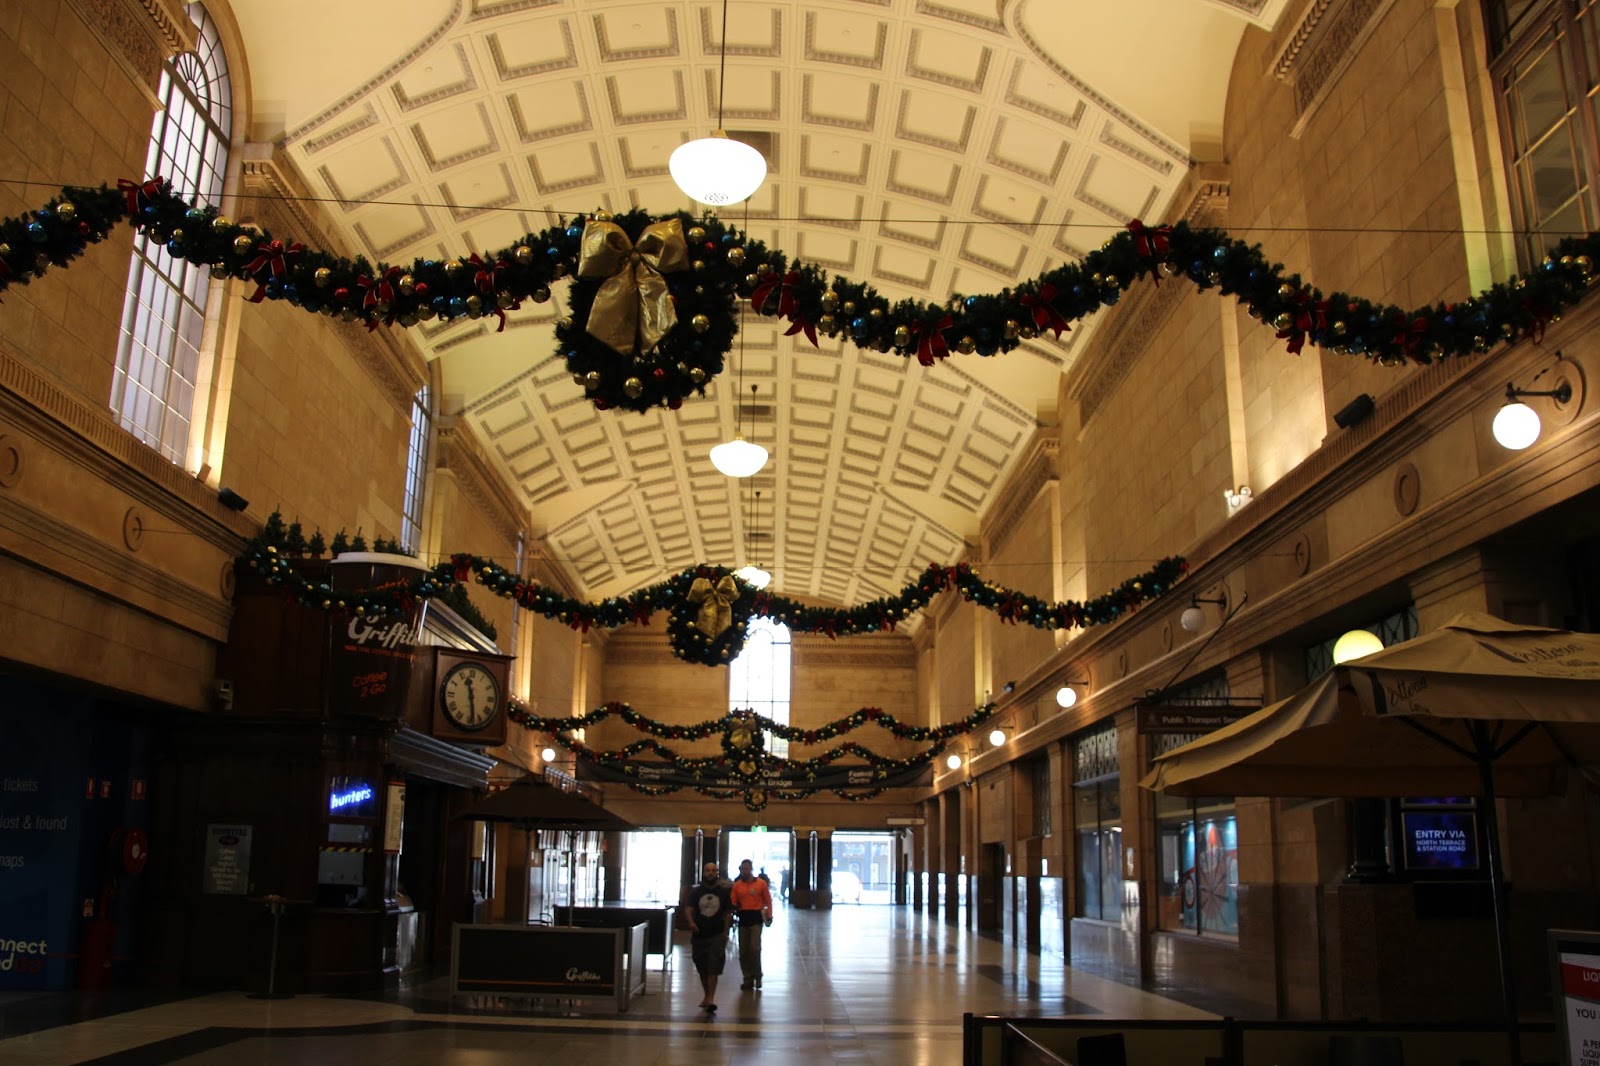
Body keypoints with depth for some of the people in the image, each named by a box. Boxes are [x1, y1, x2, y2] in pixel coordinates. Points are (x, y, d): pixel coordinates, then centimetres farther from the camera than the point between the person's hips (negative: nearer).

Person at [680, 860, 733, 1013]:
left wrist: (725, 932, 0)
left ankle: (710, 999, -17)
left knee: (713, 968, -13)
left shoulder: (723, 892, 3)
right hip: (699, 935, 2)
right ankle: (707, 995, 30)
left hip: (717, 935, -2)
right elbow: (688, 909, -8)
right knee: (702, 968, 13)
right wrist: (691, 922, -27)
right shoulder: (696, 891, 3)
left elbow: (728, 913, 7)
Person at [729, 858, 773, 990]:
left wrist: (769, 915, -8)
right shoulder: (737, 885, 6)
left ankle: (757, 976, 4)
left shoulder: (761, 883, -2)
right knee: (743, 950, 6)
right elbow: (732, 902, 6)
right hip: (743, 918, 4)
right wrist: (734, 907, -16)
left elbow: (767, 900, 1)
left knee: (755, 948, -12)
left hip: (756, 918, -4)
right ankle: (748, 978, 17)